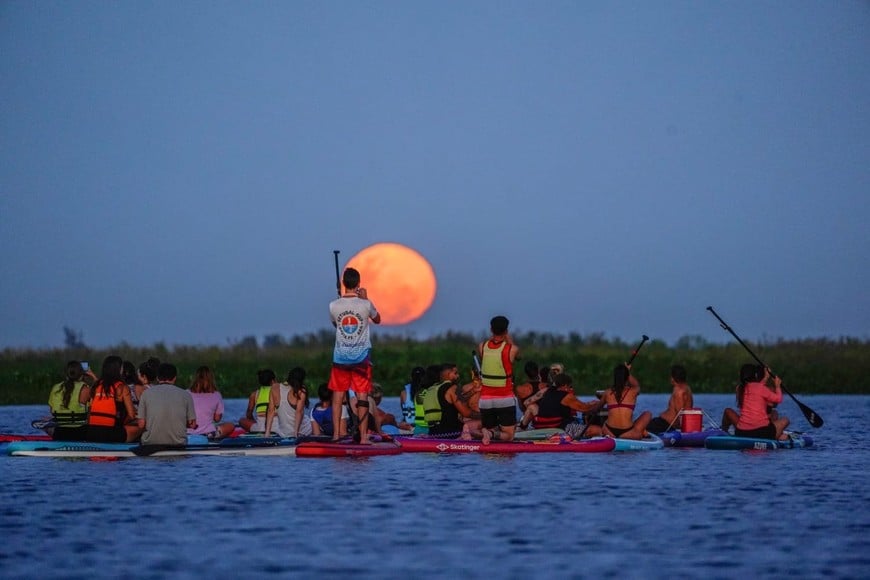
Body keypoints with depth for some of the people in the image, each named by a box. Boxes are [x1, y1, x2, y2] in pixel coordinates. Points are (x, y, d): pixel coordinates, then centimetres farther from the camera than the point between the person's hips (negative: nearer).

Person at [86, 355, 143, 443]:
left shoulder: (96, 386, 12)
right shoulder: (122, 387, 0)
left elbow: (90, 412, 14)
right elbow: (131, 415, -1)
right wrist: (122, 423, 19)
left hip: (91, 433, 5)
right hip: (110, 434, -5)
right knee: (138, 427, 15)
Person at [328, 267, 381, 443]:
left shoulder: (334, 306, -6)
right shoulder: (365, 304, -9)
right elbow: (377, 320, 12)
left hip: (340, 356, 1)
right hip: (361, 356, -1)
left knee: (338, 396, 9)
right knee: (362, 397, 1)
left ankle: (336, 434, 7)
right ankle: (363, 436, -2)